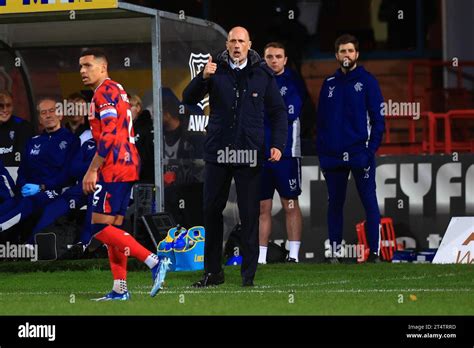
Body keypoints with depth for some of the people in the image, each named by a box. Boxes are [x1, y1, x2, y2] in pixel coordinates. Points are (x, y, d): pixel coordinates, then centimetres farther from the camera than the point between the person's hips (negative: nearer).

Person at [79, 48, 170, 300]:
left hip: (114, 167, -10)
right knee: (113, 227, 11)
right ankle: (120, 290, 10)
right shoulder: (116, 90, 20)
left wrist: (92, 171, -17)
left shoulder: (105, 92, -11)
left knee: (100, 227, -10)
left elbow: (109, 136, -20)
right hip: (128, 166, 10)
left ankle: (154, 262, -16)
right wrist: (98, 170, 23)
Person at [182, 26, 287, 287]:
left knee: (249, 215, 0)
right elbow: (189, 99, -2)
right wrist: (203, 77, -20)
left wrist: (278, 144, -5)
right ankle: (212, 271, 17)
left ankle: (248, 275, 6)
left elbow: (278, 111, 7)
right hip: (217, 152, 1)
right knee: (211, 211, 7)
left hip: (249, 155, -1)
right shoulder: (216, 69, 3)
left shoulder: (262, 74, 3)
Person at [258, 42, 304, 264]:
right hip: (259, 153, 4)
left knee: (290, 205, 0)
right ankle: (261, 257, 8)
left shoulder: (292, 83, 0)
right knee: (263, 207, 6)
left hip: (286, 153, -3)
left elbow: (289, 114, -13)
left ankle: (293, 254, 1)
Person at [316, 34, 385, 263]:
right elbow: (321, 121, 14)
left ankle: (374, 251, -4)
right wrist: (322, 153, 5)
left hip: (360, 155, -4)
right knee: (335, 204, 6)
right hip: (333, 157, 4)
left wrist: (371, 149, -10)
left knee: (369, 202, -4)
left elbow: (377, 118, -2)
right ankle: (335, 251, 11)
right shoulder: (329, 84, 12)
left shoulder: (367, 81, 2)